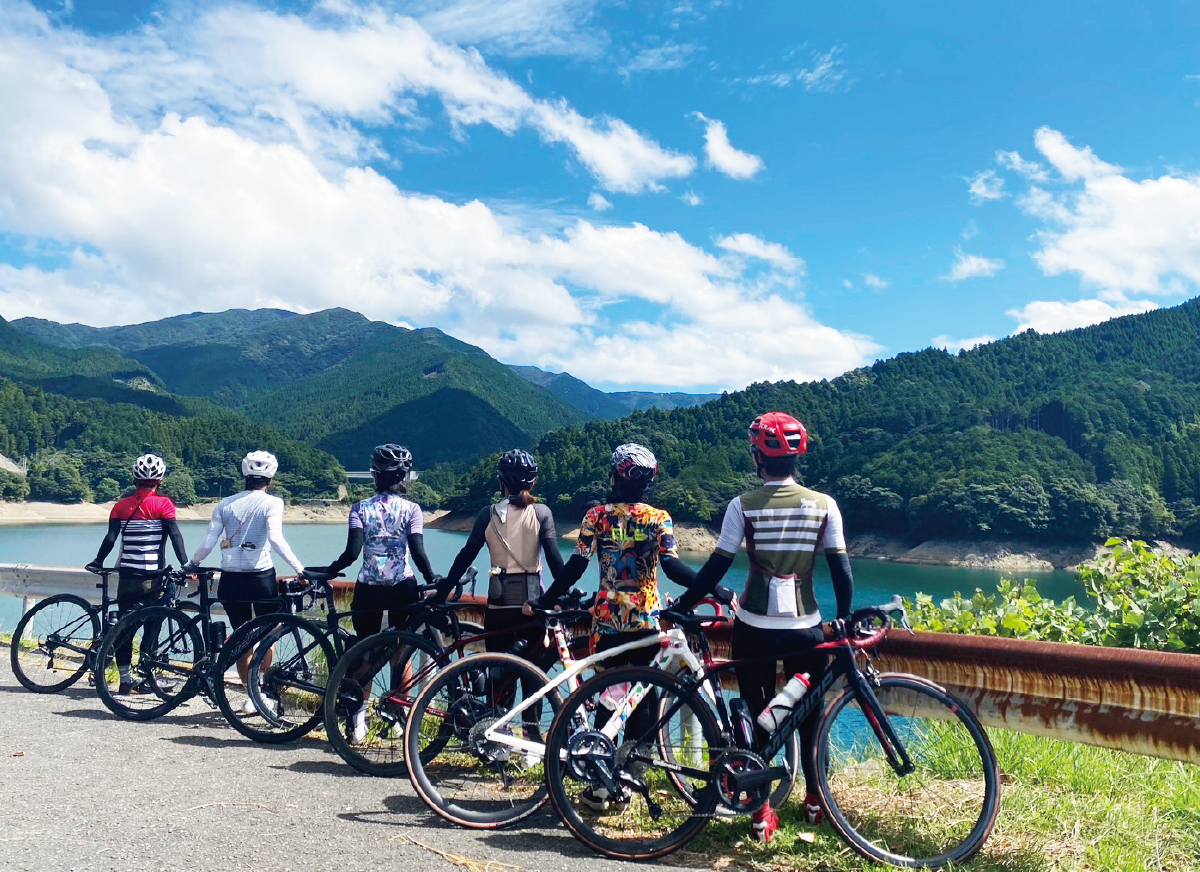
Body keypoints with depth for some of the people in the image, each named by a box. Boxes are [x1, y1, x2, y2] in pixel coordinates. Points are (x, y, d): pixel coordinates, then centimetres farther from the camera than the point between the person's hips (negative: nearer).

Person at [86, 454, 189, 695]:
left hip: (127, 574, 3)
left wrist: (98, 563, 13)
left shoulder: (121, 505, 6)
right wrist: (185, 565, -13)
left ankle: (125, 680, 13)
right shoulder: (163, 504, -4)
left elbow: (110, 538, 0)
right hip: (153, 577, -3)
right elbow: (175, 535, -12)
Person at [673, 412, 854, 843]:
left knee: (757, 716, 11)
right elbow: (841, 569, -2)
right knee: (809, 715, 19)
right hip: (806, 629, 1)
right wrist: (844, 620, 11)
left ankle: (762, 813, 14)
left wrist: (680, 609, 2)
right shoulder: (823, 504, -3)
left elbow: (716, 567, -7)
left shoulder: (743, 505, -7)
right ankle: (815, 800, 33)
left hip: (754, 630, -1)